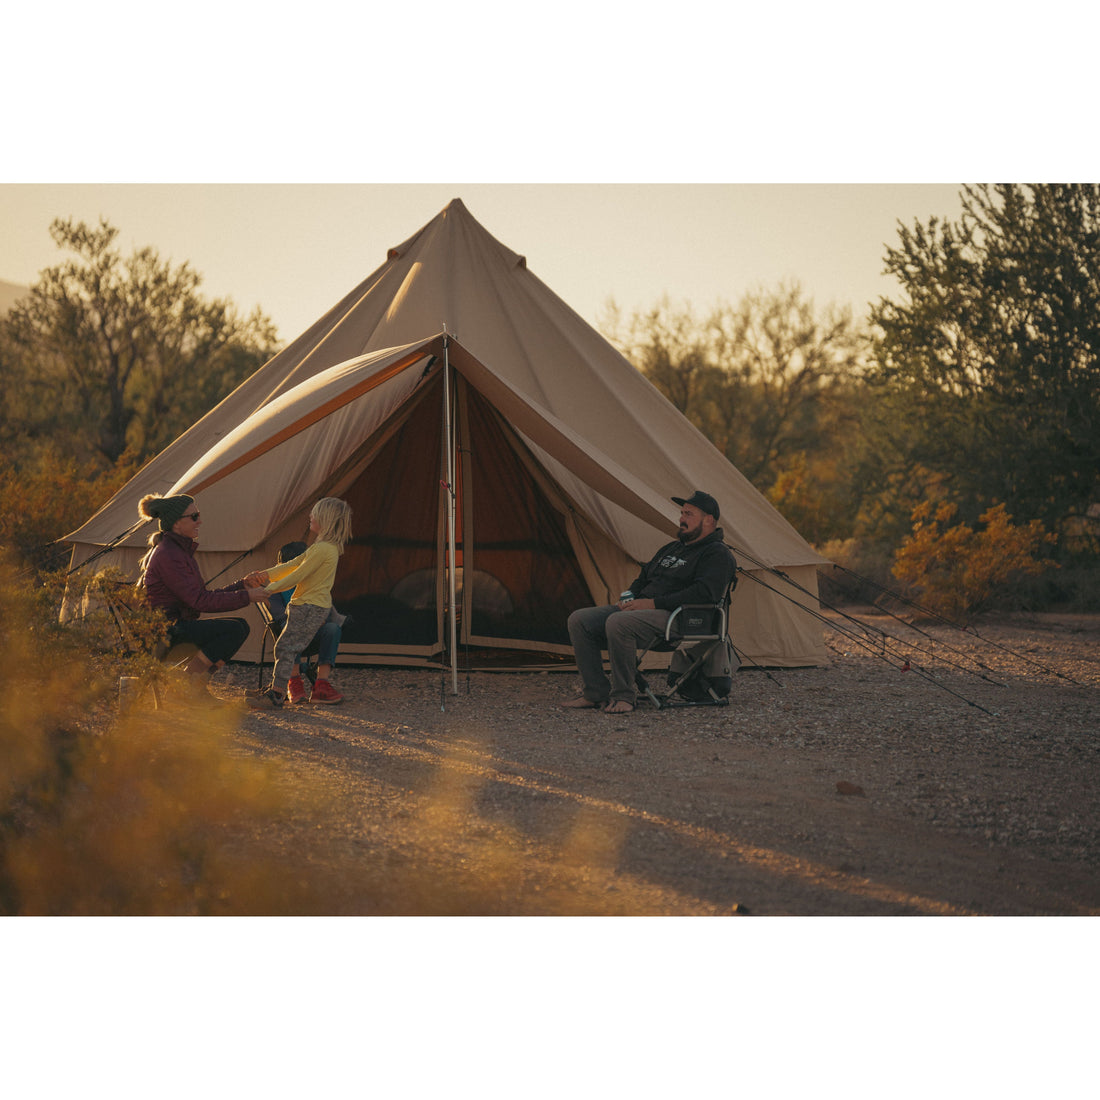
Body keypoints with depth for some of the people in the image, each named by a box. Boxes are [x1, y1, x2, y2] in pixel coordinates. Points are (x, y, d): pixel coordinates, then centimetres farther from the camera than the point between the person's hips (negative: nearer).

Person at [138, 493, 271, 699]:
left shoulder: (179, 550, 16)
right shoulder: (167, 555, -17)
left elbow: (204, 595, 17)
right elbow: (199, 601, -20)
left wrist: (241, 586, 10)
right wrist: (245, 597, -17)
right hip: (165, 630, -10)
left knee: (240, 626, 6)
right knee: (234, 629, -19)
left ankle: (200, 682, 3)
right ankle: (191, 678, -12)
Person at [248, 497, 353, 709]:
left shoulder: (322, 549, -19)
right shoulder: (328, 547, 14)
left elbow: (297, 576, -18)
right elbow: (293, 565, 16)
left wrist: (269, 589, -8)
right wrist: (266, 574, 9)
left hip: (311, 608, -11)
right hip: (317, 606, 11)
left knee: (285, 647, -11)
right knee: (292, 647, 18)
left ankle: (276, 694, -12)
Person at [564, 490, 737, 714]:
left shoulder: (718, 554, -2)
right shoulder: (671, 549, 27)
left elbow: (704, 593, -17)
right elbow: (643, 578, 32)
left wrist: (654, 603, -18)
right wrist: (628, 598, 7)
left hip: (672, 616, -9)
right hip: (640, 608, 9)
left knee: (618, 623, -36)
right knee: (579, 620, -6)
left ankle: (623, 696, -24)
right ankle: (596, 693, -8)